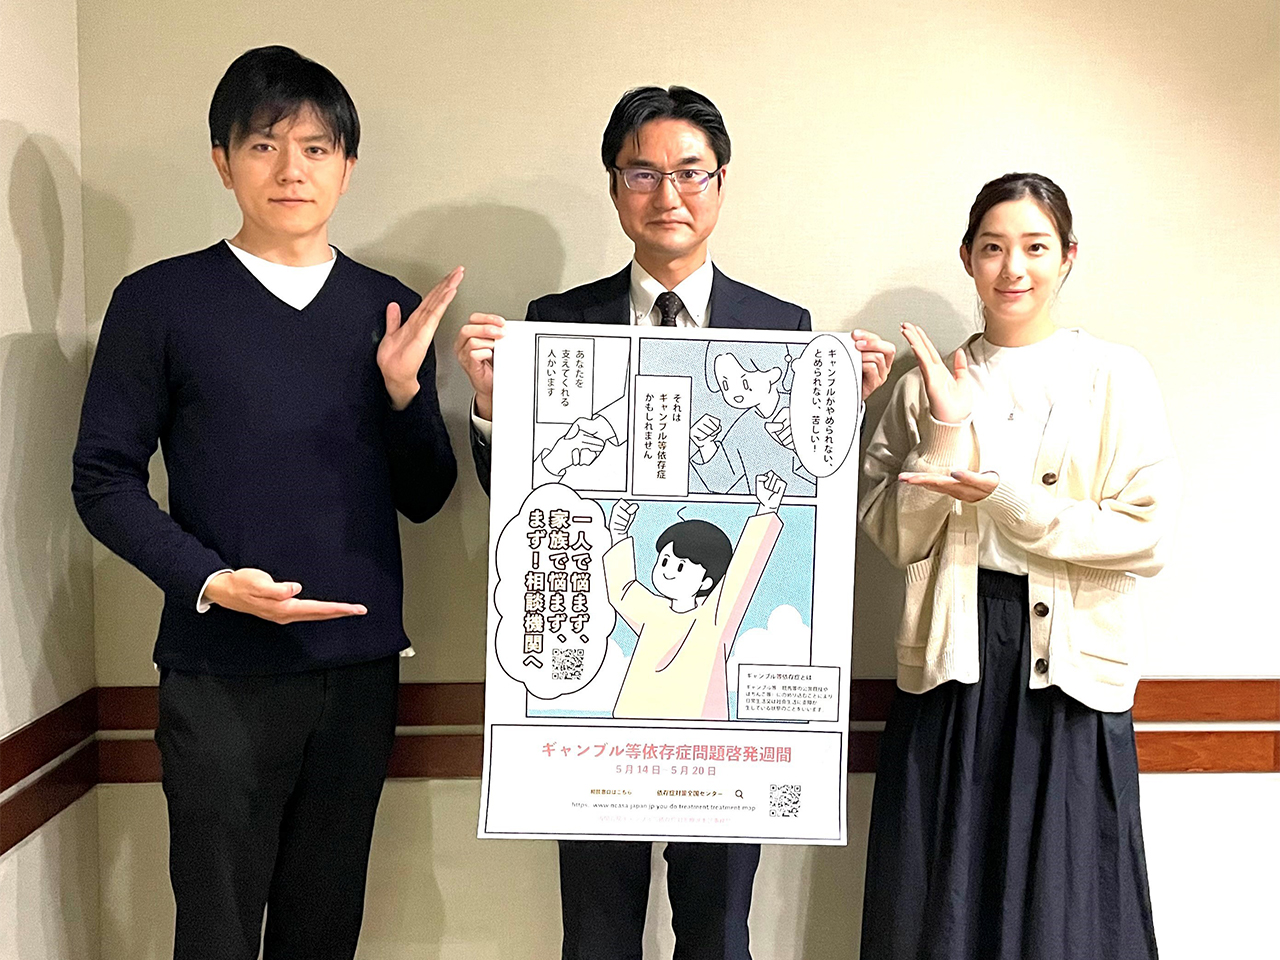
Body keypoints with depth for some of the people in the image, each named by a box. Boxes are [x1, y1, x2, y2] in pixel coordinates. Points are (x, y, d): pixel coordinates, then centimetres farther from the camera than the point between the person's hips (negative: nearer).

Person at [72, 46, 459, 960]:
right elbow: (105, 479, -2)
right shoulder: (159, 299, -2)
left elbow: (424, 498, 6)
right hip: (220, 671, -3)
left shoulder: (392, 310, 6)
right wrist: (211, 581, -16)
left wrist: (403, 388, -11)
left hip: (360, 667, 3)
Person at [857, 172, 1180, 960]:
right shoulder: (930, 384, 6)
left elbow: (1148, 537, -6)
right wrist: (945, 429, -13)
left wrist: (1007, 500, -14)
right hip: (953, 660, 2)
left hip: (1070, 666, -1)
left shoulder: (1117, 377, 1)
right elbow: (895, 536, 0)